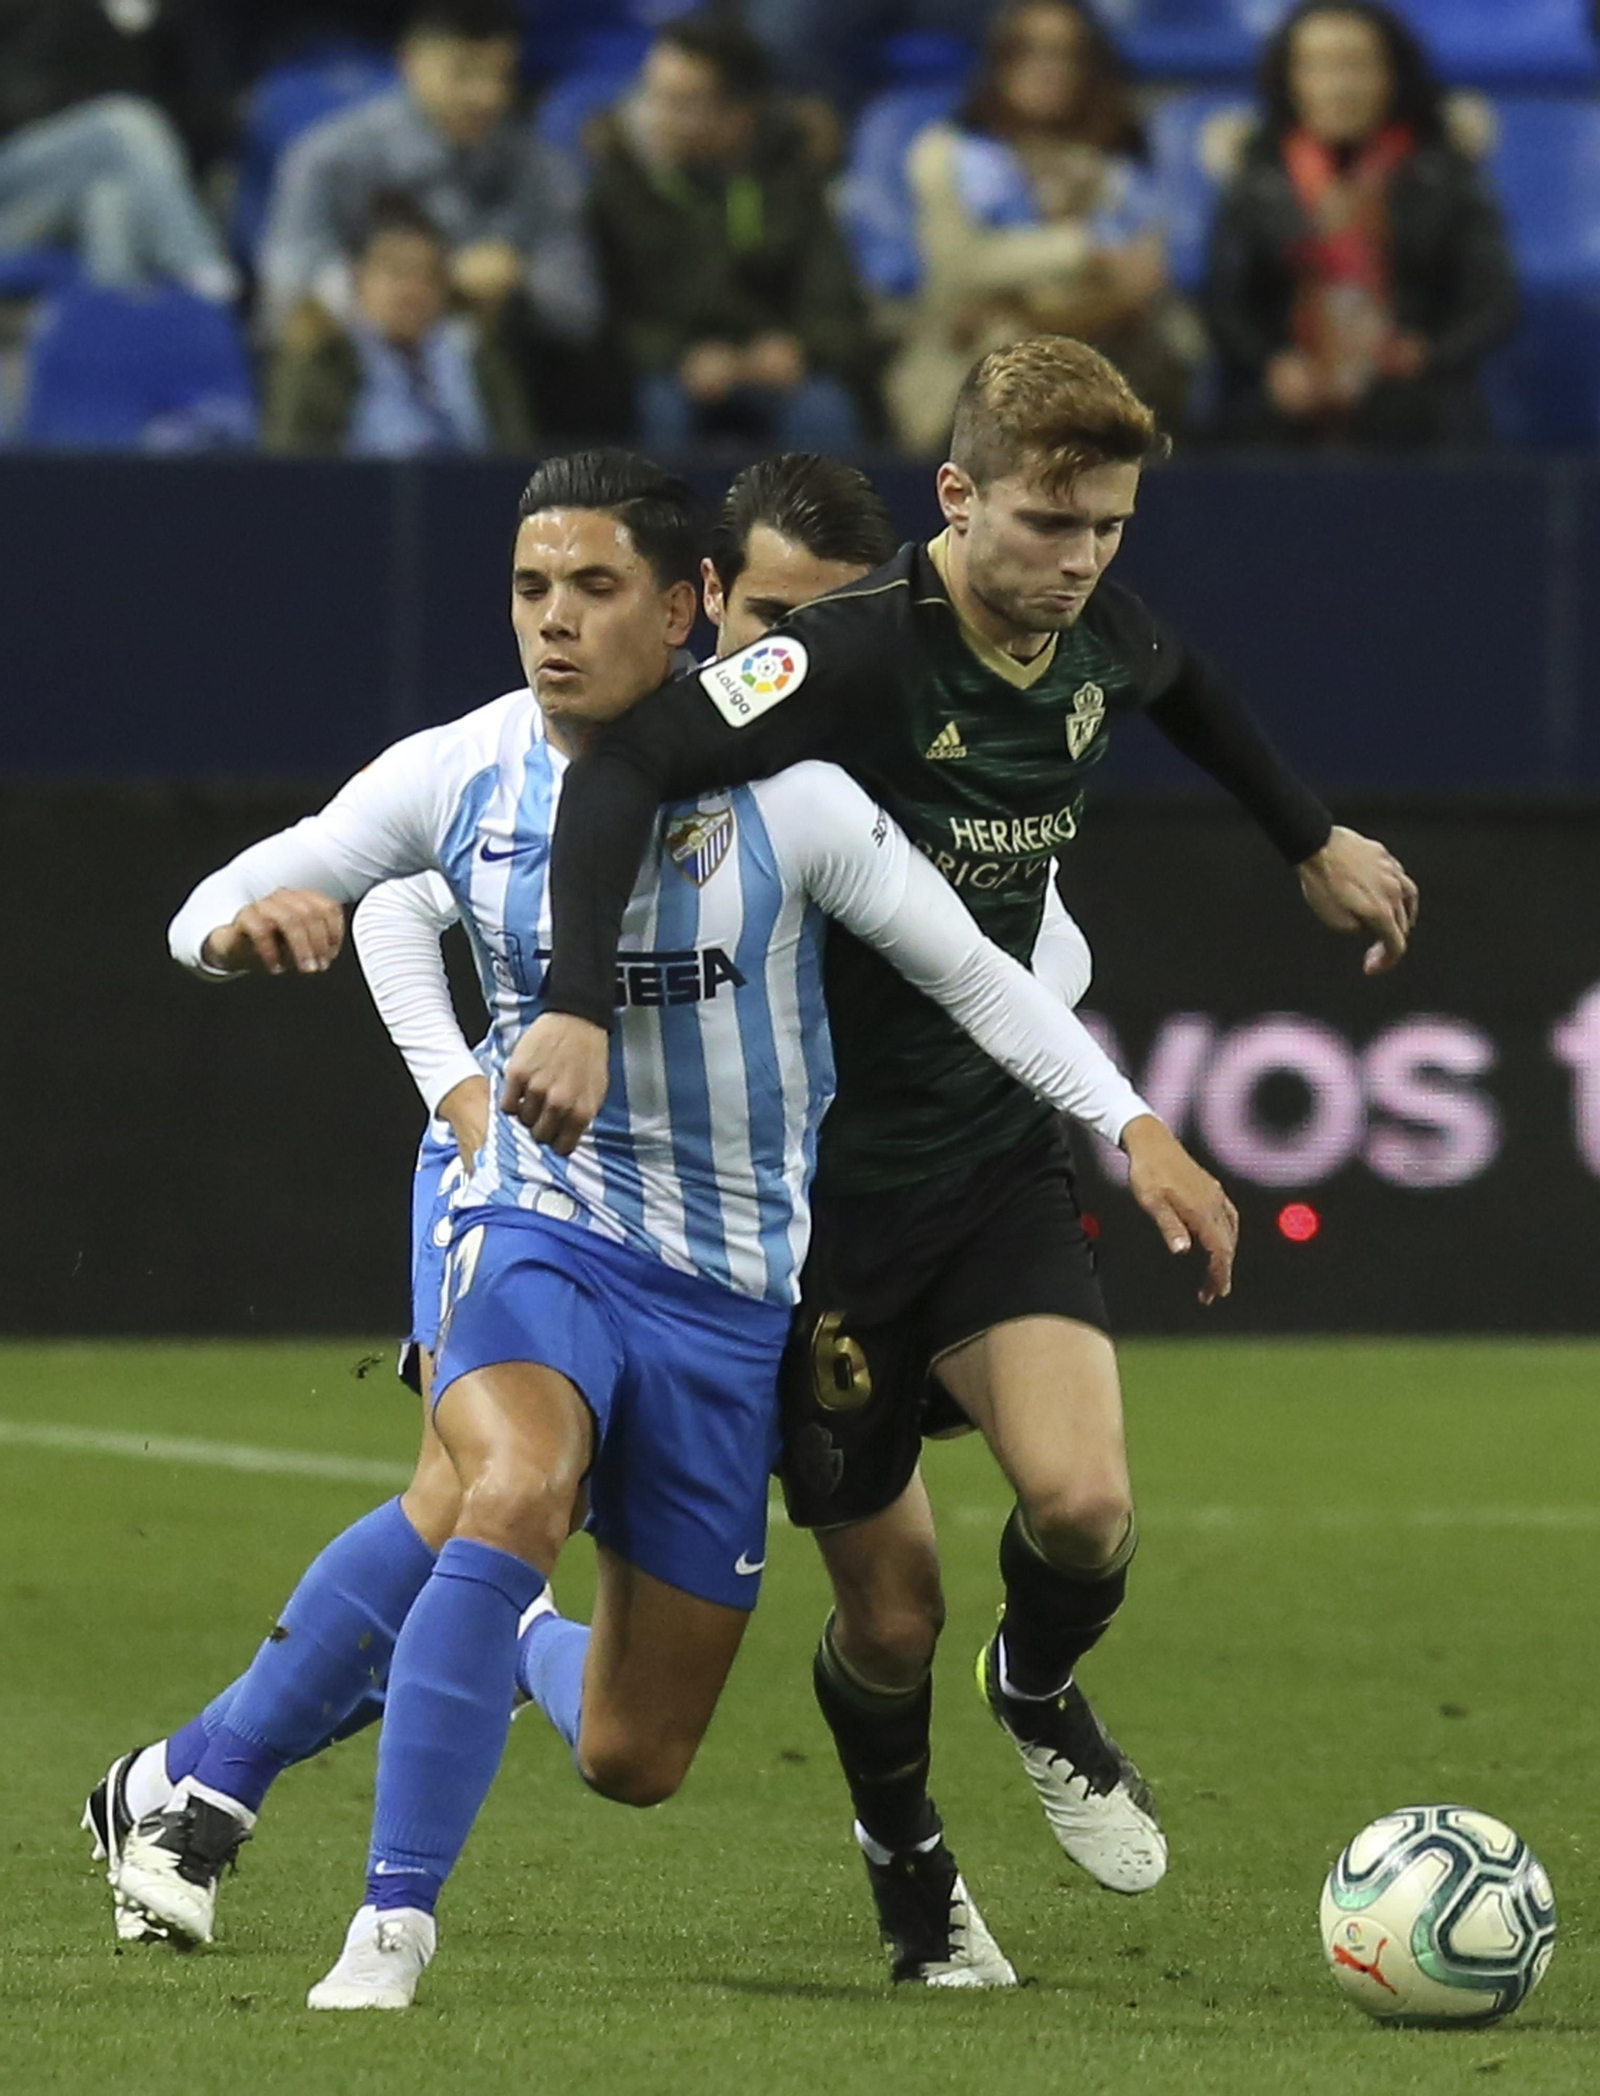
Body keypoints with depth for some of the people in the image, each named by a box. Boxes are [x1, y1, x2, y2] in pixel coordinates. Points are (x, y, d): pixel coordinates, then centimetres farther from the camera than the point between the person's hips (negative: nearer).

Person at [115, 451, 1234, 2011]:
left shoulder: (783, 794, -11)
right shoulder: (459, 776, -6)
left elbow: (970, 972, -3)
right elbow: (208, 913, -2)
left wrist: (1135, 1129, -13)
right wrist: (243, 924, -27)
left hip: (728, 1289, 1)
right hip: (539, 1230, -1)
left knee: (634, 1762, 6)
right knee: (518, 1492, -37)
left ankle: (525, 1648, 46)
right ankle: (390, 1932, -31)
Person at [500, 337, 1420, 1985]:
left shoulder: (1098, 640, -2)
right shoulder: (861, 653, -23)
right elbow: (627, 763, -35)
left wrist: (1313, 839, 31)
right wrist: (578, 1008, -45)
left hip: (997, 1163, 4)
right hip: (827, 1182, -4)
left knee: (1079, 1499, -21)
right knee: (888, 1609, 3)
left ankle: (1041, 1692, 15)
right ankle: (905, 1858, 36)